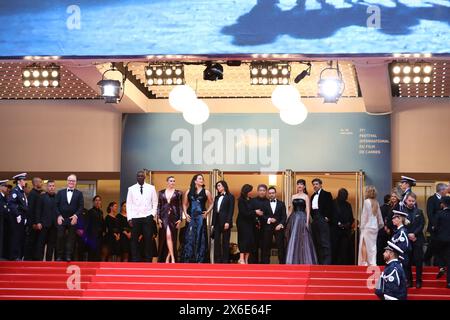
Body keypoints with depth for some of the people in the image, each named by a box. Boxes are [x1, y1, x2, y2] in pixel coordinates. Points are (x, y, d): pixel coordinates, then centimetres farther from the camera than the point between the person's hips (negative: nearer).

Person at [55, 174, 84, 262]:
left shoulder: (79, 194, 8)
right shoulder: (60, 192, 12)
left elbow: (81, 207, 1)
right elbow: (56, 205, 6)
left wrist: (76, 215, -13)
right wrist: (58, 216, -6)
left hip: (73, 219, -1)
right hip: (61, 219, 1)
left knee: (71, 238, -2)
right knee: (60, 237, -3)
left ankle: (68, 256, 0)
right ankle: (59, 256, 3)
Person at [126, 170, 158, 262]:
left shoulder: (151, 188, 6)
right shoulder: (131, 189, 7)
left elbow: (155, 202, 8)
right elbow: (129, 204, 6)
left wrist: (153, 214, -3)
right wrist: (129, 218, -2)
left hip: (147, 217, -1)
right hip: (135, 218, 1)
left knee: (148, 239, -3)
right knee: (134, 240, 0)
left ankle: (148, 260, 1)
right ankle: (135, 260, 4)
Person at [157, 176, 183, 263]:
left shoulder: (178, 193, 5)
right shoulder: (161, 193, 9)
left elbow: (180, 206, 3)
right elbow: (159, 206, 8)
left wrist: (180, 219, -4)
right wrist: (158, 218, -1)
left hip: (174, 217, 0)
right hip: (164, 216, 0)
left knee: (172, 237, -5)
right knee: (167, 236, -11)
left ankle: (167, 258, 3)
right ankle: (172, 258, -8)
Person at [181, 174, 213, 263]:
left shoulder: (206, 192, 5)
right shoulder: (188, 192, 8)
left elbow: (211, 204, 10)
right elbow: (184, 204, 12)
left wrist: (207, 212, -4)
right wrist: (185, 214, -1)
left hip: (201, 217, -1)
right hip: (190, 217, 1)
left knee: (200, 237, -1)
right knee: (189, 237, 0)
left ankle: (200, 258, 3)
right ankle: (188, 258, 5)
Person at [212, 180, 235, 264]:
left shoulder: (230, 197, 2)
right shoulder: (217, 197, 20)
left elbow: (231, 210, -7)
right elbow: (214, 211, 16)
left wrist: (228, 222, -17)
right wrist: (213, 224, 10)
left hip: (225, 222, -5)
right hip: (217, 222, 6)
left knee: (225, 242, -2)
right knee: (216, 241, 0)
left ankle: (225, 261, -1)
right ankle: (217, 260, 2)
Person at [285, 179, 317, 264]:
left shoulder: (306, 196, 1)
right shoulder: (294, 196, 14)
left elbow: (308, 210, -4)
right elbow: (291, 209, 15)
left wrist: (307, 222, -13)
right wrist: (288, 220, 9)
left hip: (302, 218, -5)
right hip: (294, 218, 5)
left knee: (302, 240, -6)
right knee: (293, 240, 3)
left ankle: (303, 261, 0)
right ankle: (295, 261, 7)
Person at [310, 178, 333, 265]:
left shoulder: (326, 194, -1)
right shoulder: (313, 196, 20)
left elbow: (330, 207, -8)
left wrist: (327, 217, -13)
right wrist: (313, 217, 9)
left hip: (323, 220, -8)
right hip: (315, 221, 8)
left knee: (325, 242, -11)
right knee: (316, 242, 8)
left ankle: (327, 262, -13)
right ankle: (319, 262, 12)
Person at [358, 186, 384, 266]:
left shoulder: (367, 201, -9)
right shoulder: (376, 203, 9)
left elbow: (364, 216, -10)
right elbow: (379, 216, 13)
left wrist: (362, 226, -5)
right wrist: (380, 225, 21)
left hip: (367, 227, -6)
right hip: (375, 227, 6)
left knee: (364, 245, -4)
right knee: (372, 246, 8)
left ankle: (364, 262, -10)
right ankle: (372, 263, 6)